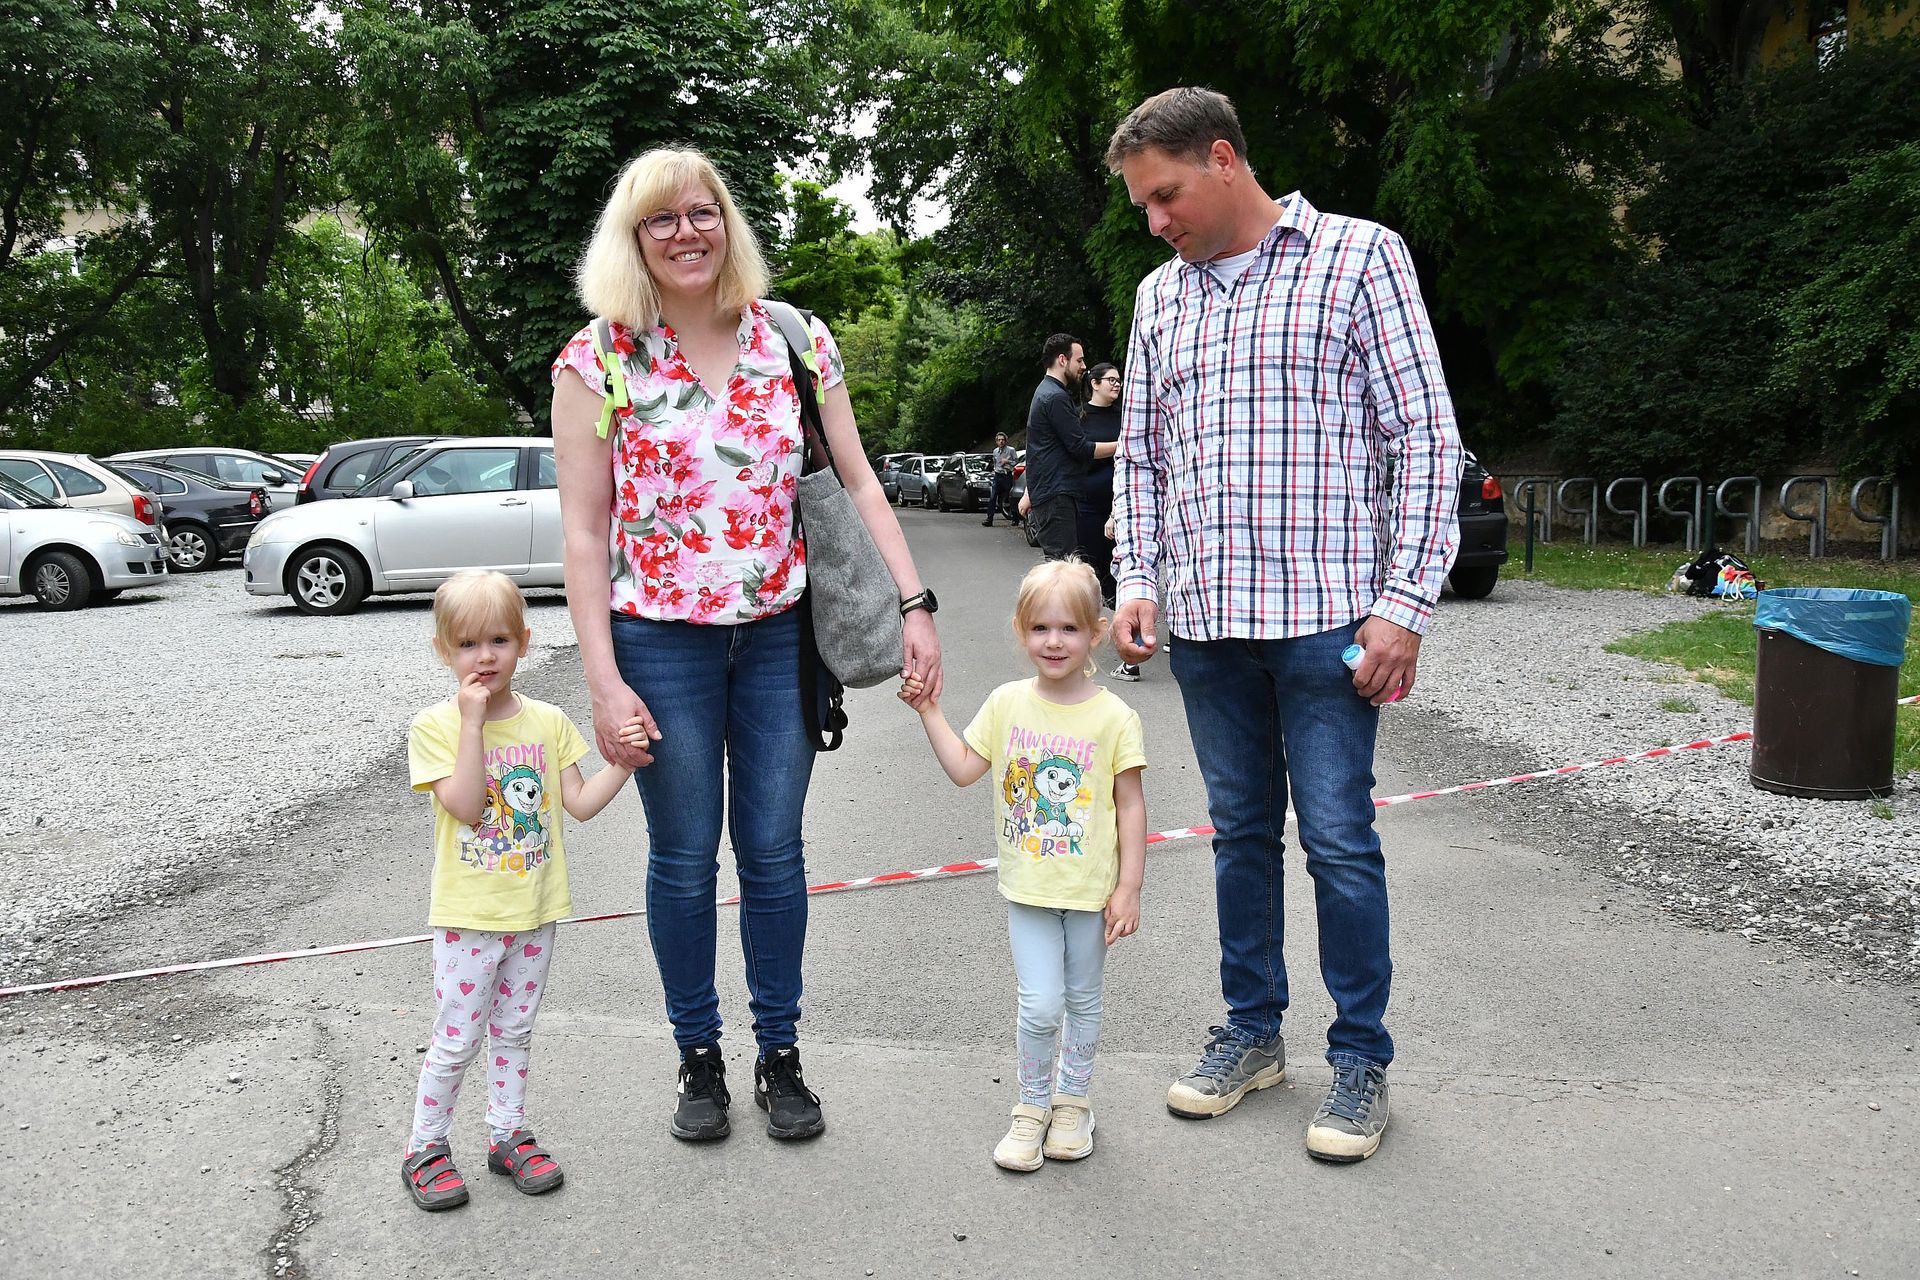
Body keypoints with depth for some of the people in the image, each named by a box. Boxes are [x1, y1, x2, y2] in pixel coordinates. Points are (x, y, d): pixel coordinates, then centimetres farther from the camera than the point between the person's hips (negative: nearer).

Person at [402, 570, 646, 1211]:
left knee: (514, 1032, 17)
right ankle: (426, 1147, 21)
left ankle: (508, 1134, 32)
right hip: (468, 915, -3)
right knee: (456, 1039, 4)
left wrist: (623, 761, -14)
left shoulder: (548, 722, 2)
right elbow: (466, 806, -21)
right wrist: (473, 722, -24)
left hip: (534, 909, 4)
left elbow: (580, 804, 0)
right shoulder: (435, 726, -9)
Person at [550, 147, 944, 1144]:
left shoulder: (793, 339, 3)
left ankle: (781, 1055, 25)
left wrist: (914, 604, -5)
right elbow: (584, 533, -5)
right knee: (684, 860, 8)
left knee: (773, 852, 9)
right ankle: (698, 1059, 27)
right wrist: (603, 681, -10)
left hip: (779, 631, 2)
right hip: (659, 641, -1)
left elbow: (856, 483, 5)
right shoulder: (596, 361, -4)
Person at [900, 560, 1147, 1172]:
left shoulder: (1113, 717, -10)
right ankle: (1032, 1106, 19)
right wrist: (929, 711, -2)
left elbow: (1130, 806, -6)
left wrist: (1129, 887, -7)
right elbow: (963, 769, 5)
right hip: (1027, 887, 1)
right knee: (1040, 1005, -2)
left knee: (1083, 1001, 15)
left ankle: (1073, 1100, 35)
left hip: (1091, 890, -1)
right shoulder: (1008, 703, -2)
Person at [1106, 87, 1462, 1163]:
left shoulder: (1359, 256, -1)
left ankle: (1363, 1060, 15)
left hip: (1327, 615, -5)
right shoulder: (1160, 296, 15)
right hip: (1205, 621, 5)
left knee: (1340, 840, 0)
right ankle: (1253, 1033, 27)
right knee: (1242, 831, 13)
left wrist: (1405, 601, -12)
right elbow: (1141, 457, 20)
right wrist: (1138, 581, 6)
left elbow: (1426, 439, -5)